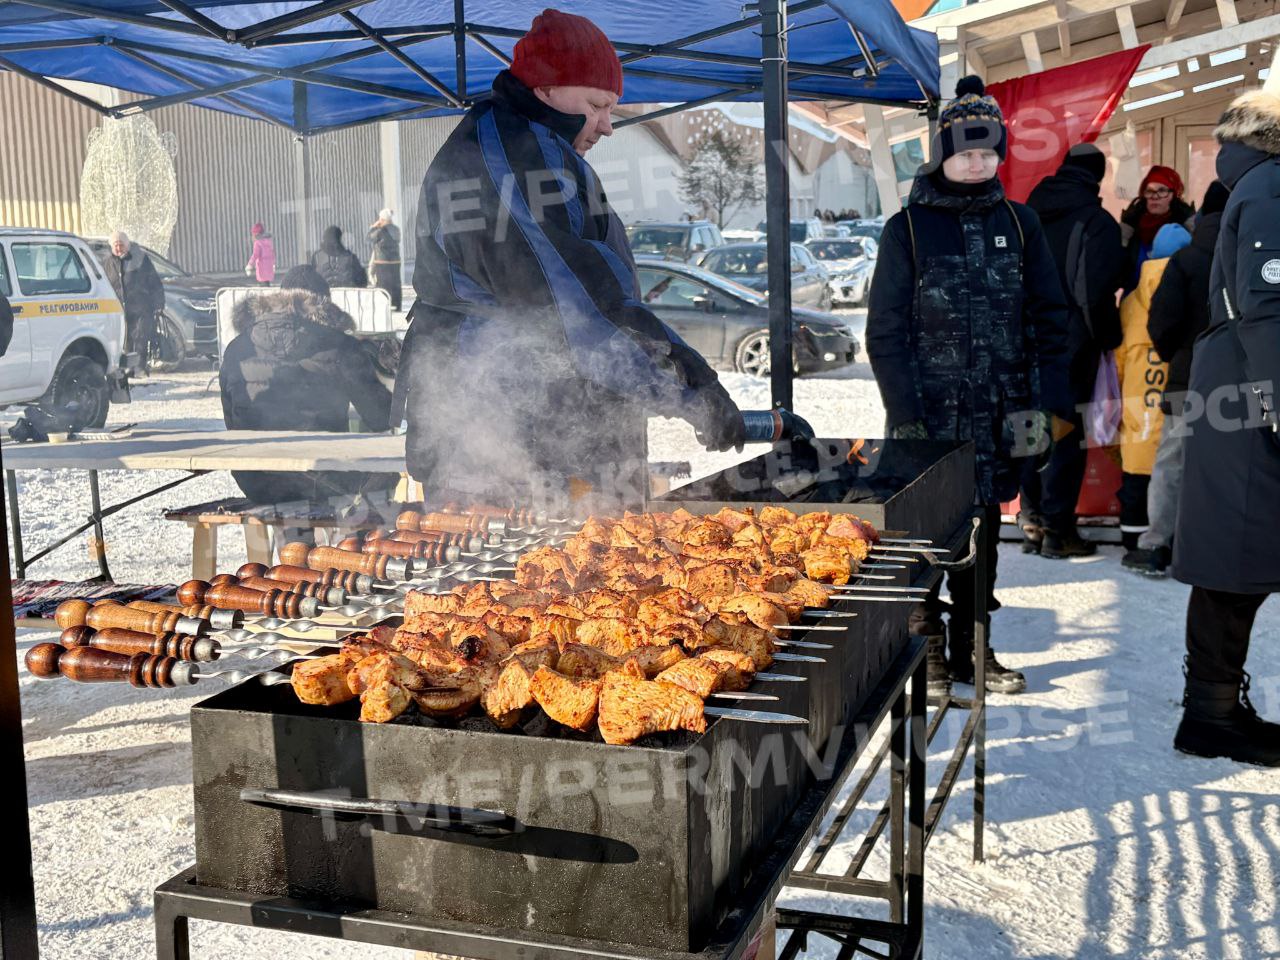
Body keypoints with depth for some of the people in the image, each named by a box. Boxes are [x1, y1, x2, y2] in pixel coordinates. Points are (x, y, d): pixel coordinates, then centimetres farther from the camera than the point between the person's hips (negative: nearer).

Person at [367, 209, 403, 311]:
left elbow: (371, 239, 0)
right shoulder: (396, 230, 8)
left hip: (382, 263, -7)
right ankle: (396, 306, 9)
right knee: (395, 284, 8)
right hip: (395, 261, 7)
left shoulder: (381, 231, -14)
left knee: (383, 285, -2)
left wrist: (373, 228, 12)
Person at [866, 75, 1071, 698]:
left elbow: (1048, 319, 9)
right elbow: (885, 331, -4)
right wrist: (906, 414, -10)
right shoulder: (908, 229, -2)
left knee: (983, 529, 12)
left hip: (998, 416, 3)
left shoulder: (1018, 224, 7)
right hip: (931, 416, -3)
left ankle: (972, 649, 26)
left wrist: (1047, 403, 0)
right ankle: (927, 653, 16)